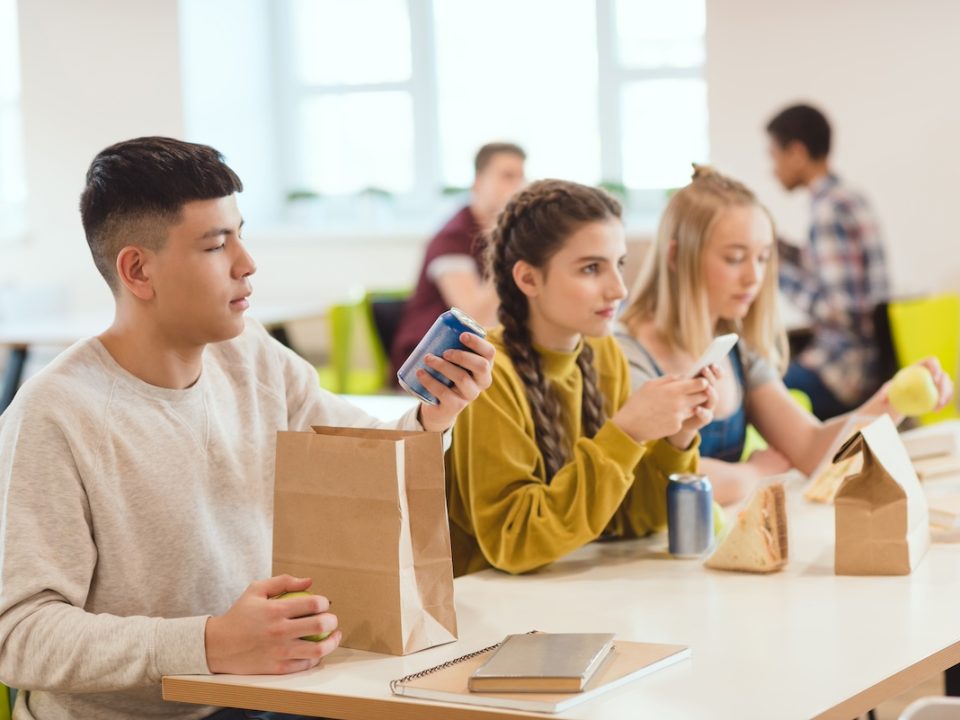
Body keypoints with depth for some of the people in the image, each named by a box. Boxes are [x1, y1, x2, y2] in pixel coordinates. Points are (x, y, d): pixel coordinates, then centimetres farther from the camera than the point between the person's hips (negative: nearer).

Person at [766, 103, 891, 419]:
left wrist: (777, 270, -13)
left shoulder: (829, 209, -17)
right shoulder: (852, 199, 11)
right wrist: (770, 241, 19)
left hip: (845, 368, -10)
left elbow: (841, 311, -21)